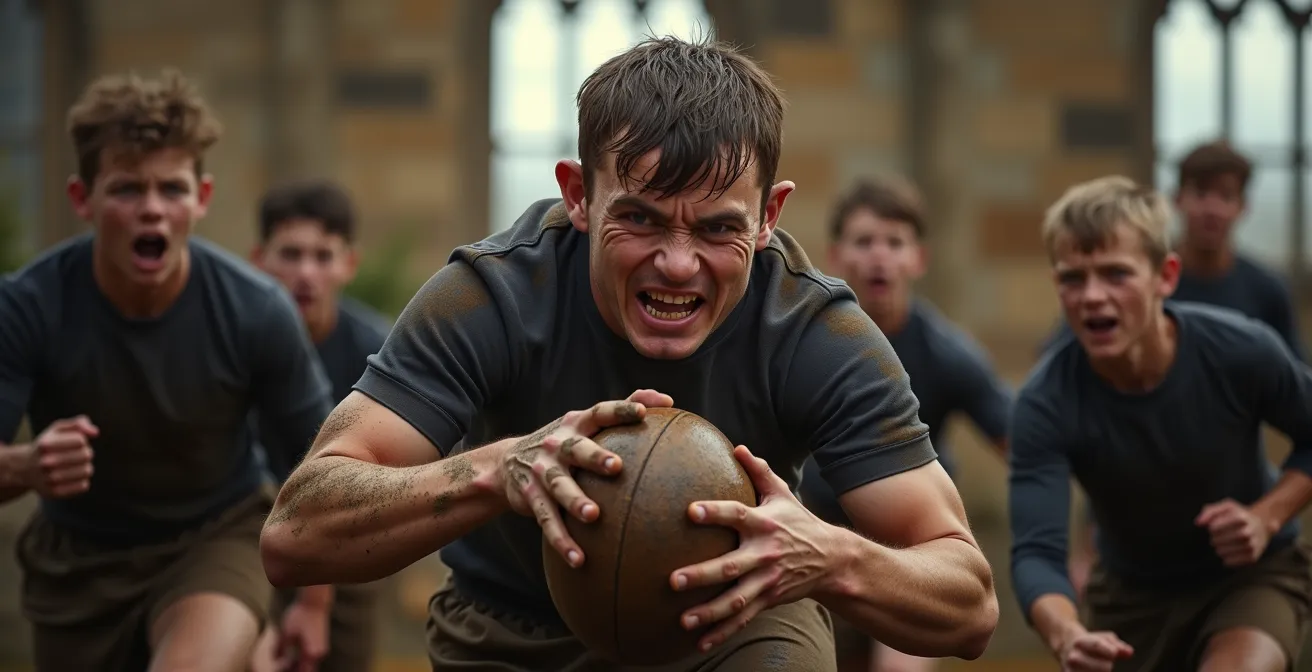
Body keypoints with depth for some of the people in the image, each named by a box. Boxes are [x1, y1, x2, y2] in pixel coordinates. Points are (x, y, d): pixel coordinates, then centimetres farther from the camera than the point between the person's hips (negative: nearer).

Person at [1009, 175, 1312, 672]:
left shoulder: (1241, 351, -25)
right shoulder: (1046, 403, -25)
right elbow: (1036, 552, -33)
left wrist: (1267, 517, -23)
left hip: (1252, 573, -2)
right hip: (1131, 591, 2)